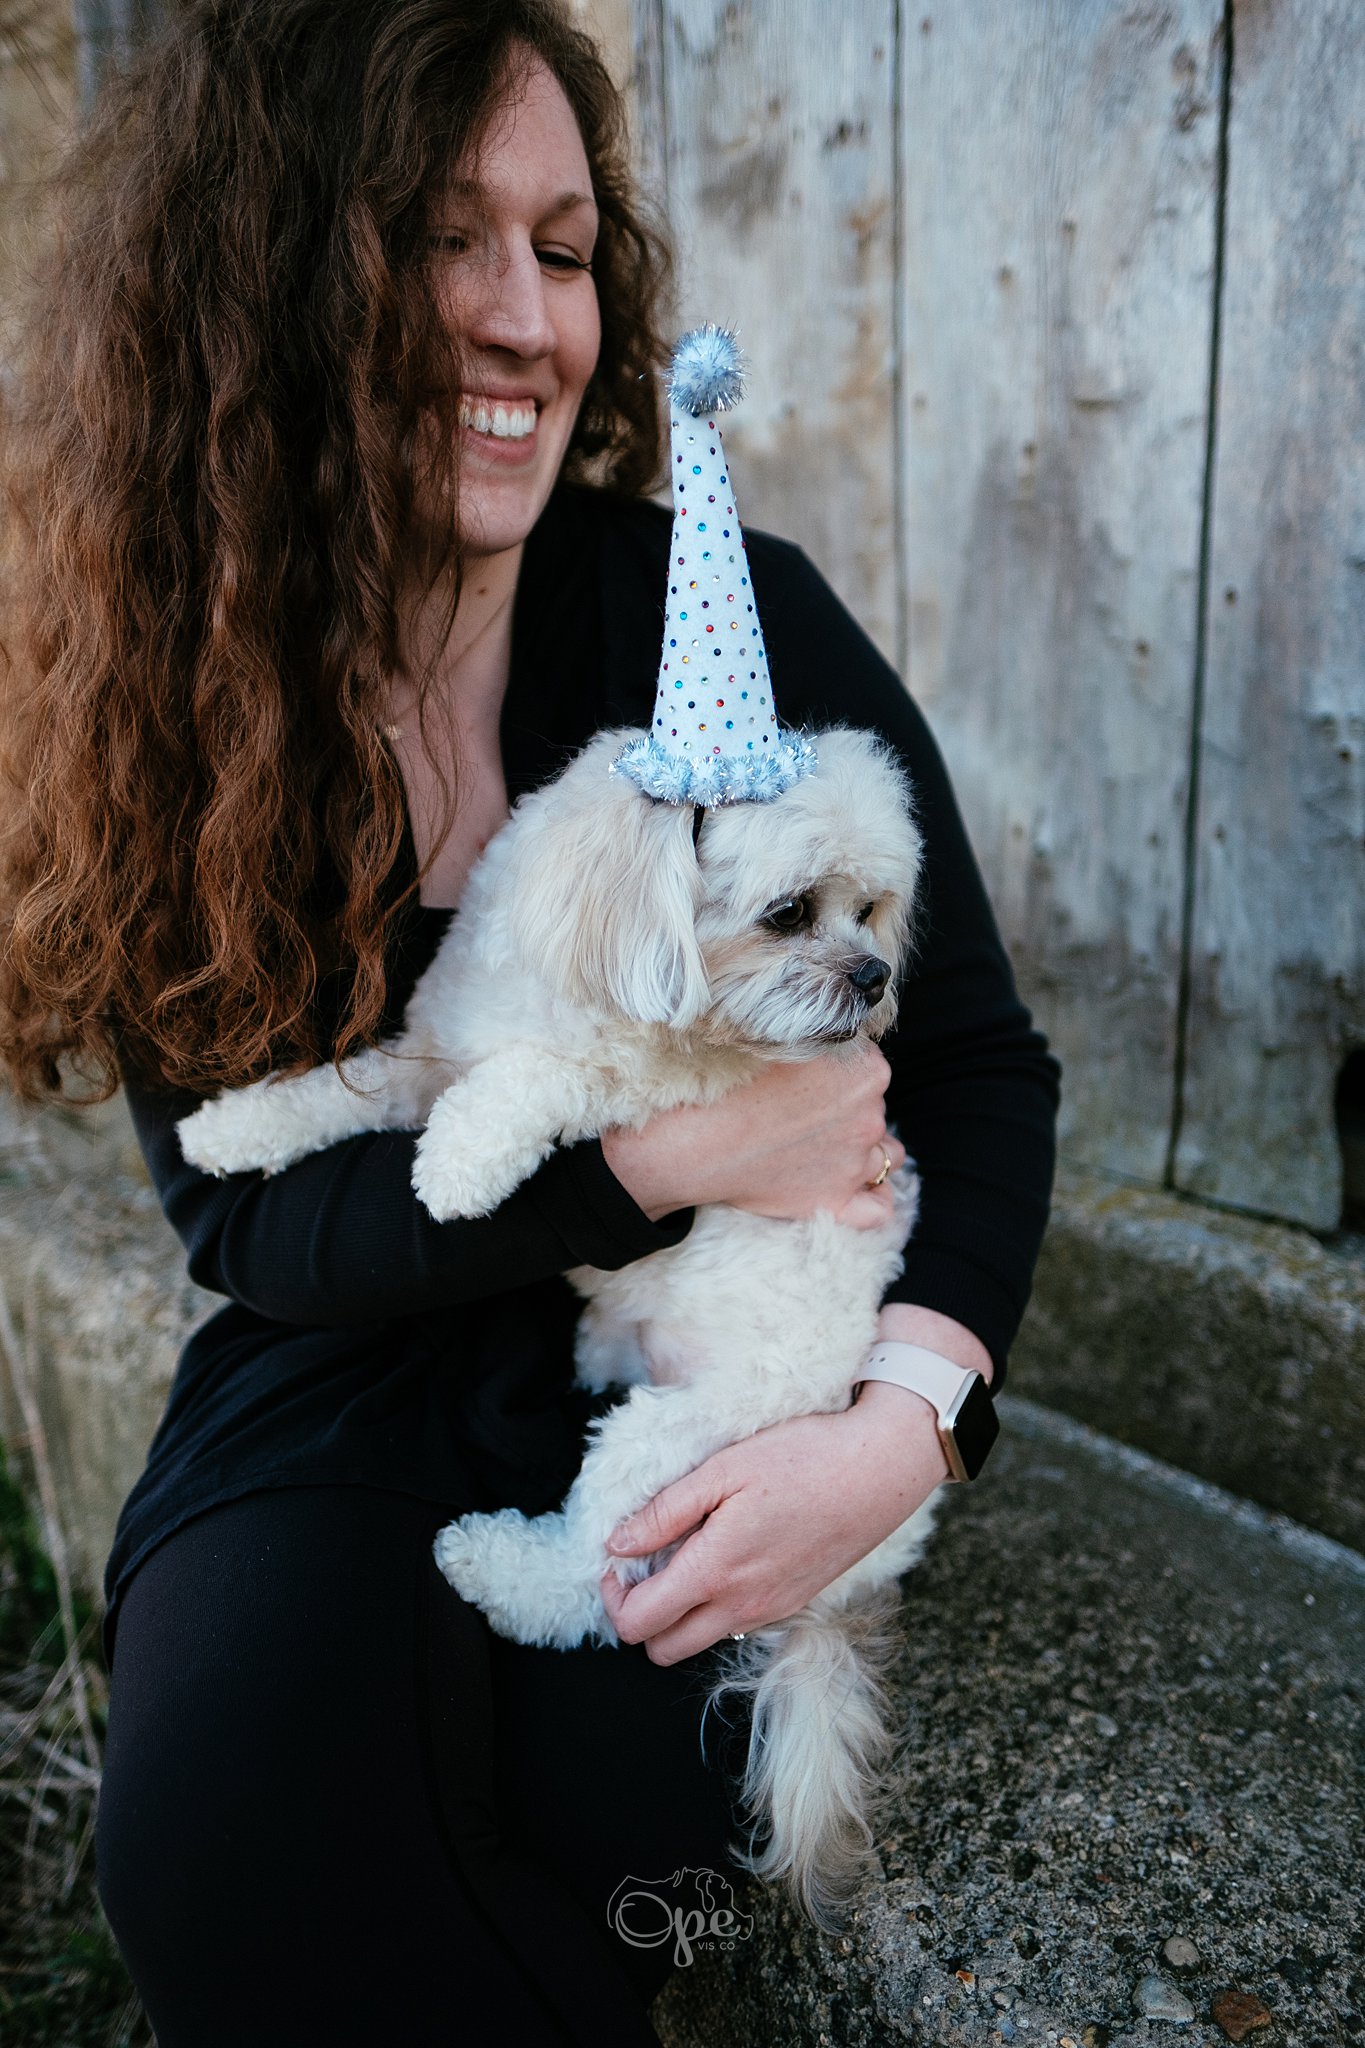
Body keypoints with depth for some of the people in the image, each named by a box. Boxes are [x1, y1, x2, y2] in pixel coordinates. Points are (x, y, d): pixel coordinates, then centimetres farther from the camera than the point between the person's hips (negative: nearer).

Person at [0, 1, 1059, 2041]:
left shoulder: (743, 621, -10)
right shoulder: (163, 711, -5)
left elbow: (981, 1060, -6)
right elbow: (252, 1212, -8)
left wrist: (906, 1422, -22)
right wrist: (657, 1153, -21)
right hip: (336, 1393, 2)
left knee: (594, 1801, -25)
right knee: (226, 1817, -23)